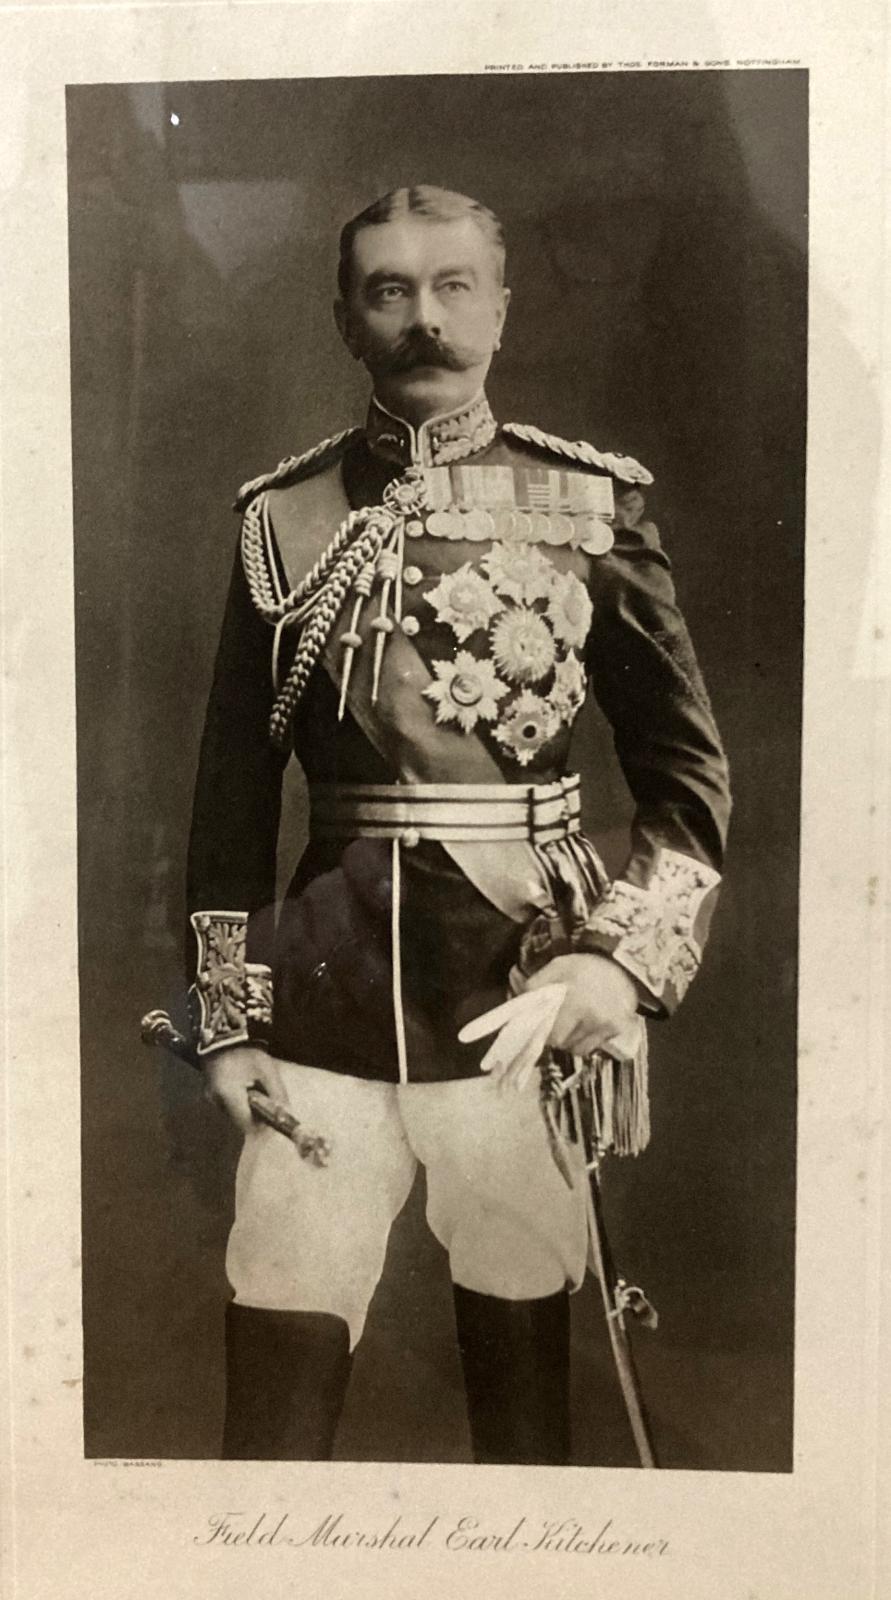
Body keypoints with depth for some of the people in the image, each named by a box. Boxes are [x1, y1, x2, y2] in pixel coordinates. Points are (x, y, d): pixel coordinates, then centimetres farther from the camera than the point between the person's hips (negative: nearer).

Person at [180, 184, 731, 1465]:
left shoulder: (593, 504, 1)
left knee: (524, 1368, 14)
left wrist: (625, 961, -14)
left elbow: (690, 768, 0)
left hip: (526, 998, 0)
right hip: (326, 998, 1)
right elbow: (234, 784, 8)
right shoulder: (283, 516, 5)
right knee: (278, 1381, 3)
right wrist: (225, 1016, 5)